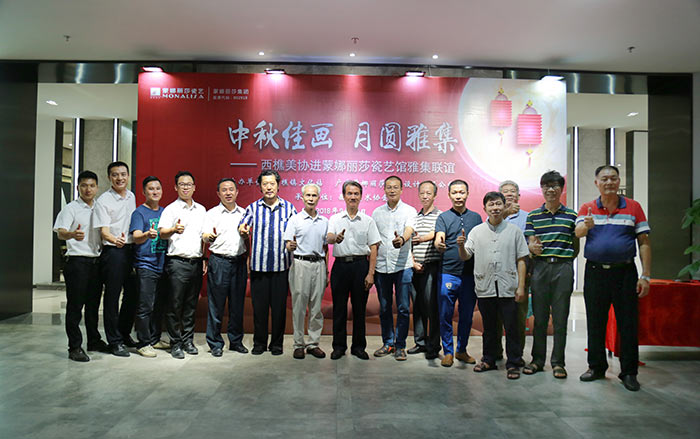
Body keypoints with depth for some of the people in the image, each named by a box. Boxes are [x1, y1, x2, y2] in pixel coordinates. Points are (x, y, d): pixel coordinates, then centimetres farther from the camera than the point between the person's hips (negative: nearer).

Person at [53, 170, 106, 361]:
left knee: (93, 304, 14)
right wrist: (72, 235, -40)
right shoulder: (71, 208, -4)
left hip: (96, 261, 6)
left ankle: (94, 340, 26)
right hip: (77, 261, -6)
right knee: (75, 305, -2)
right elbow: (60, 232, -19)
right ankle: (75, 347, 4)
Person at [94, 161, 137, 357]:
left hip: (131, 250, 6)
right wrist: (115, 240, -35)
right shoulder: (103, 200, -6)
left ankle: (124, 333, 29)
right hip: (113, 251, -6)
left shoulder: (131, 197, 12)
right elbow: (104, 230, -14)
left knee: (133, 294, 11)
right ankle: (115, 341, 9)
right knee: (112, 296, 0)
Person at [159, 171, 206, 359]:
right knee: (175, 305, -2)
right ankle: (175, 344, 9)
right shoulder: (171, 209, 0)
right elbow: (162, 232, -12)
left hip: (196, 262, 5)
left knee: (191, 305, 10)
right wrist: (174, 230, -34)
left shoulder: (201, 210, 15)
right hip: (177, 262, -4)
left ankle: (188, 340, 21)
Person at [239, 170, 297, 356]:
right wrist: (243, 230, -22)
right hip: (259, 264, 0)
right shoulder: (253, 208, 7)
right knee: (259, 305, 6)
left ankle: (277, 343, 19)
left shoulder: (288, 207, 7)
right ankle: (259, 343, 20)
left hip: (281, 265, 0)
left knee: (279, 306, 5)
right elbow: (243, 229, 1)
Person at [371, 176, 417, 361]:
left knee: (403, 308, 1)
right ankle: (388, 343, 23)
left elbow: (409, 231, -18)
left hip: (403, 265, -3)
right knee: (384, 308, 10)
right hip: (381, 266, 3)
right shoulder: (377, 212, 11)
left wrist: (401, 239, -41)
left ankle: (400, 346, 13)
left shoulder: (409, 211, 1)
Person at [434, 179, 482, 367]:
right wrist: (439, 245, -37)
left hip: (470, 274, 2)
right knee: (445, 315, 2)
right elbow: (438, 239, -12)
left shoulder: (476, 217, 10)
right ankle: (448, 352, 16)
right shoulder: (443, 217, 2)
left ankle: (461, 350, 26)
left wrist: (466, 243, -13)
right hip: (448, 273, -2)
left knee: (467, 315, 10)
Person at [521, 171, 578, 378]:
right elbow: (530, 243, 3)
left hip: (563, 267, 0)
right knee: (539, 316, 6)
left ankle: (558, 362, 14)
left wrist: (567, 260, 0)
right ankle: (537, 359, 17)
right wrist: (533, 247, -18)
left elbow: (576, 246, 11)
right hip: (540, 266, 1)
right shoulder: (533, 215, 9)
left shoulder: (571, 215, 8)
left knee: (560, 317, 3)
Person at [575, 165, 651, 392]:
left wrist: (645, 276, -4)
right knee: (595, 322, 9)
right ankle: (596, 367, 23)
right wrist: (586, 226, -38)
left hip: (625, 271, -1)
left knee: (628, 323, 3)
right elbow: (578, 232, -14)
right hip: (595, 271, 1)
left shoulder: (633, 207, 4)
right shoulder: (587, 209, 5)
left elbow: (644, 243, 3)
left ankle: (629, 372, 17)